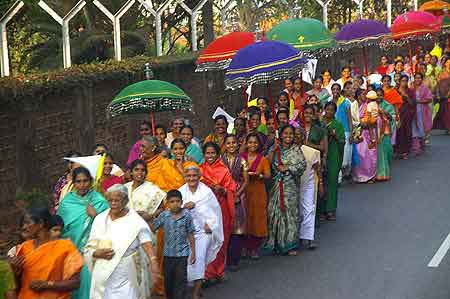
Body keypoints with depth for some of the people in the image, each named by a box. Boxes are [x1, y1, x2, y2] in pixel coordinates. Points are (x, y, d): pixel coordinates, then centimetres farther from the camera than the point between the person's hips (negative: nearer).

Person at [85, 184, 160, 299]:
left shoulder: (136, 221, -6)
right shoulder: (100, 219, 6)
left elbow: (146, 243, -18)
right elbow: (88, 249, 10)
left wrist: (153, 261, -35)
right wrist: (97, 253, -11)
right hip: (102, 278, 3)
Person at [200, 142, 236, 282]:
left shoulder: (224, 171, 1)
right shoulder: (200, 169, 8)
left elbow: (231, 190, 1)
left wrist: (222, 190, -17)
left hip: (220, 208, -2)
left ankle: (218, 271, 13)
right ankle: (208, 272, 7)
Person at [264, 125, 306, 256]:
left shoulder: (296, 149, 3)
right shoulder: (276, 148, 9)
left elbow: (302, 165, -6)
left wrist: (287, 168, -11)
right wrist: (273, 151, -8)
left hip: (290, 185, -2)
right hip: (276, 185, 2)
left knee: (290, 212, -2)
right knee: (275, 212, 1)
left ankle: (290, 244, 4)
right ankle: (275, 243, 10)